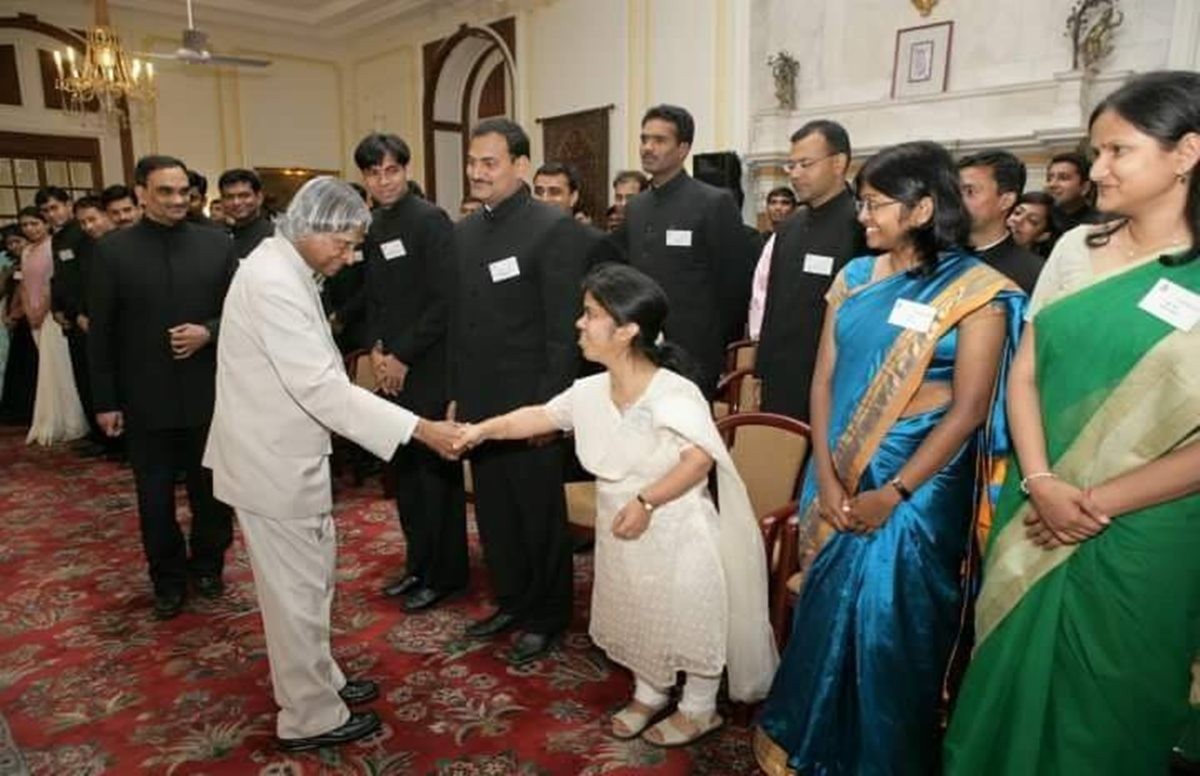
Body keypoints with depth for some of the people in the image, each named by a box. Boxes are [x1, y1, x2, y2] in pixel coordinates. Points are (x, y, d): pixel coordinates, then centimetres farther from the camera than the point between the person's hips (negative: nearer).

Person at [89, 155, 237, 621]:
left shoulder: (217, 244, 0)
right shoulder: (112, 251, -2)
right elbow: (101, 333, 0)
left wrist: (208, 333, -16)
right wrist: (105, 401, -1)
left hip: (207, 394, 1)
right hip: (144, 400, 0)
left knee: (212, 491, 13)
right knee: (155, 499, 11)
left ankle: (208, 565, 35)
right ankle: (169, 579, 30)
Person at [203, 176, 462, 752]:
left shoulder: (287, 271, 8)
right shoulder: (272, 281, -24)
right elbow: (320, 386, -29)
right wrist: (418, 428, -29)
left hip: (288, 454, 10)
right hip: (272, 462, -10)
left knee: (310, 578, 21)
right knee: (298, 591, 4)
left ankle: (318, 683, 39)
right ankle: (310, 719, 22)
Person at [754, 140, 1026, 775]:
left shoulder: (976, 291, -10)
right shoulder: (854, 278, 4)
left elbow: (968, 410, -12)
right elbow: (824, 379, 2)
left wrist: (893, 494, -14)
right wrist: (827, 478, -7)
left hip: (917, 488, -4)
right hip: (840, 479, 5)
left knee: (893, 626, 8)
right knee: (825, 614, 15)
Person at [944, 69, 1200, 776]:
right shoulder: (1077, 249, 4)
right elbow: (1024, 372, 1)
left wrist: (1096, 503, -15)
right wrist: (1041, 485, -11)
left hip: (1141, 539, -3)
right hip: (1037, 516, 4)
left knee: (1106, 709, 14)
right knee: (1013, 680, 17)